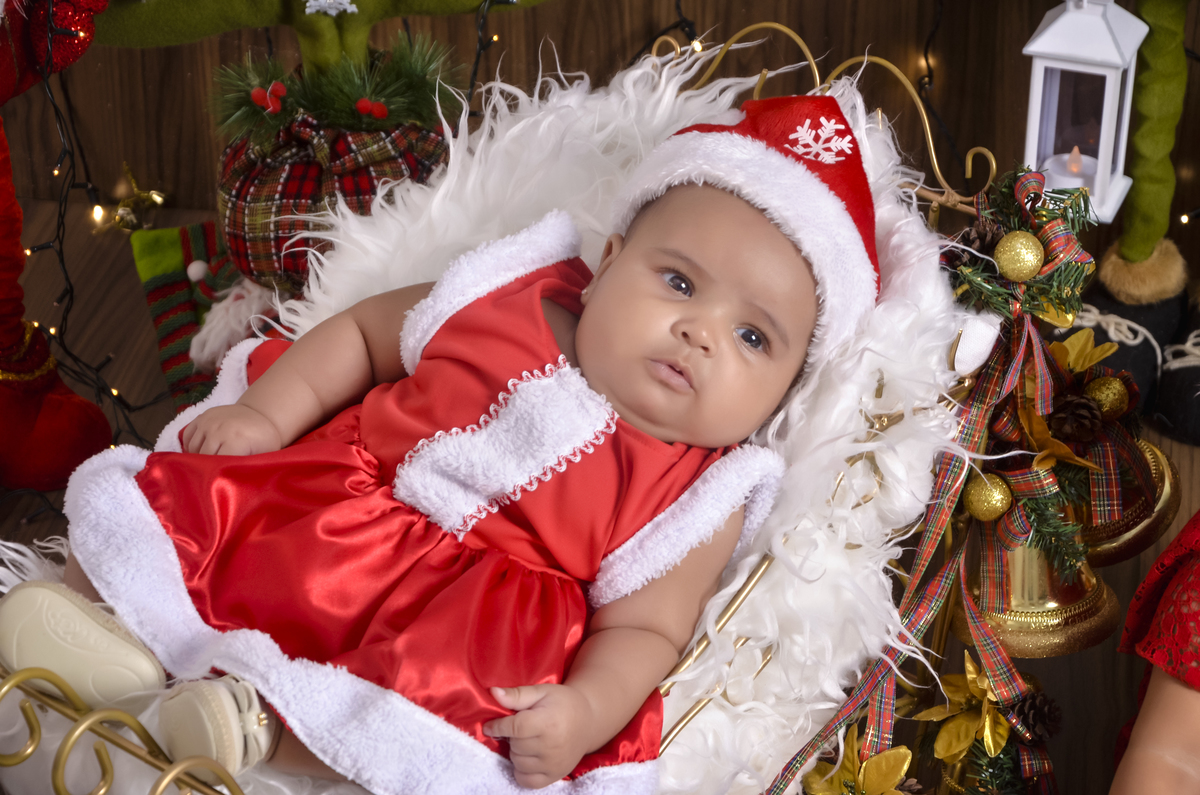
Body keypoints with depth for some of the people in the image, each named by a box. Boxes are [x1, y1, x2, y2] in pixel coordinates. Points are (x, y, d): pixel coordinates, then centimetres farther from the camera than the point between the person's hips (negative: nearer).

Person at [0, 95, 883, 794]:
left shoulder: (695, 503, -6)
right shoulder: (505, 304, 0)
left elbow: (643, 628, -7)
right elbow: (363, 331, 11)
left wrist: (585, 709, -27)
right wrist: (269, 411, -1)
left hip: (464, 615, -3)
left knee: (453, 705, -34)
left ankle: (259, 716, -30)